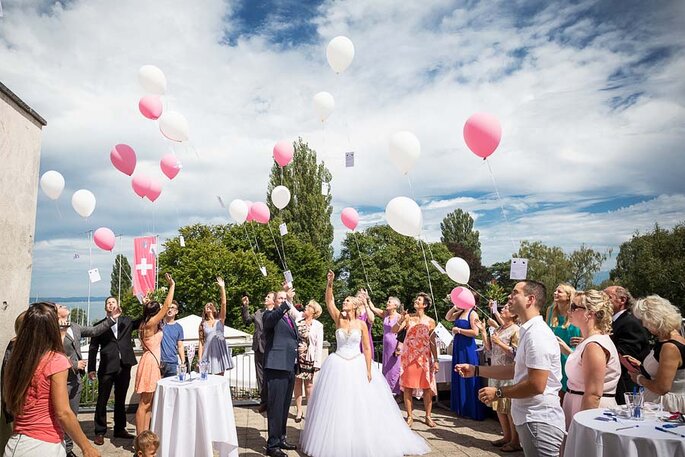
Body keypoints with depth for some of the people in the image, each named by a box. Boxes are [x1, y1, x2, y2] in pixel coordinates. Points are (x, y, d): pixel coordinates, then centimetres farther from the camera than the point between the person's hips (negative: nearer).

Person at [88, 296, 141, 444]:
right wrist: (91, 369, 0)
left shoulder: (127, 321, 9)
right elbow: (93, 348, 4)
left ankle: (120, 429, 24)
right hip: (107, 367, -2)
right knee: (102, 400, 5)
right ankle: (100, 432, 16)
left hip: (124, 366, 2)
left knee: (120, 399, 13)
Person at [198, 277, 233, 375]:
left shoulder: (220, 320, 9)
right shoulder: (203, 324, 10)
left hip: (220, 352, 0)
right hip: (208, 353, 0)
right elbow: (201, 342, 7)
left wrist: (222, 287, -9)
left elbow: (223, 303, -4)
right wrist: (199, 360, 0)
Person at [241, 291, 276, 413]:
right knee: (260, 375, 12)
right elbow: (246, 320, 16)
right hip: (259, 348, 6)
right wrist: (245, 306, 7)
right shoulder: (259, 312, 12)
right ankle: (263, 401, 23)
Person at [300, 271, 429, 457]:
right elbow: (329, 302, -14)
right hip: (338, 366, 1)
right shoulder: (339, 319, -1)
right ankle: (337, 442, 21)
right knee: (337, 405, 4)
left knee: (361, 406, 5)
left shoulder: (361, 324, -3)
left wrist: (368, 370, -8)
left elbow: (367, 348, -3)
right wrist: (330, 283, -27)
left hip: (357, 366, 0)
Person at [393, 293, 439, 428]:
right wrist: (401, 319, -21)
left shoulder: (430, 321, 3)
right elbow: (394, 330, -5)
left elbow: (433, 342, 4)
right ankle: (410, 416, 14)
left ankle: (428, 416, 17)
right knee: (407, 387, 2)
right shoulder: (408, 318, 4)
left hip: (424, 358, 0)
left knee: (427, 388, 3)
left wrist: (435, 360, 0)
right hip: (408, 357, 0)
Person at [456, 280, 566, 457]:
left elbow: (536, 385, -26)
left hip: (540, 422, -10)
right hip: (531, 418, 10)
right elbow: (516, 370, 20)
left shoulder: (537, 334, -21)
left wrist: (498, 393, -14)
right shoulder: (529, 331, 12)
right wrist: (475, 370, 17)